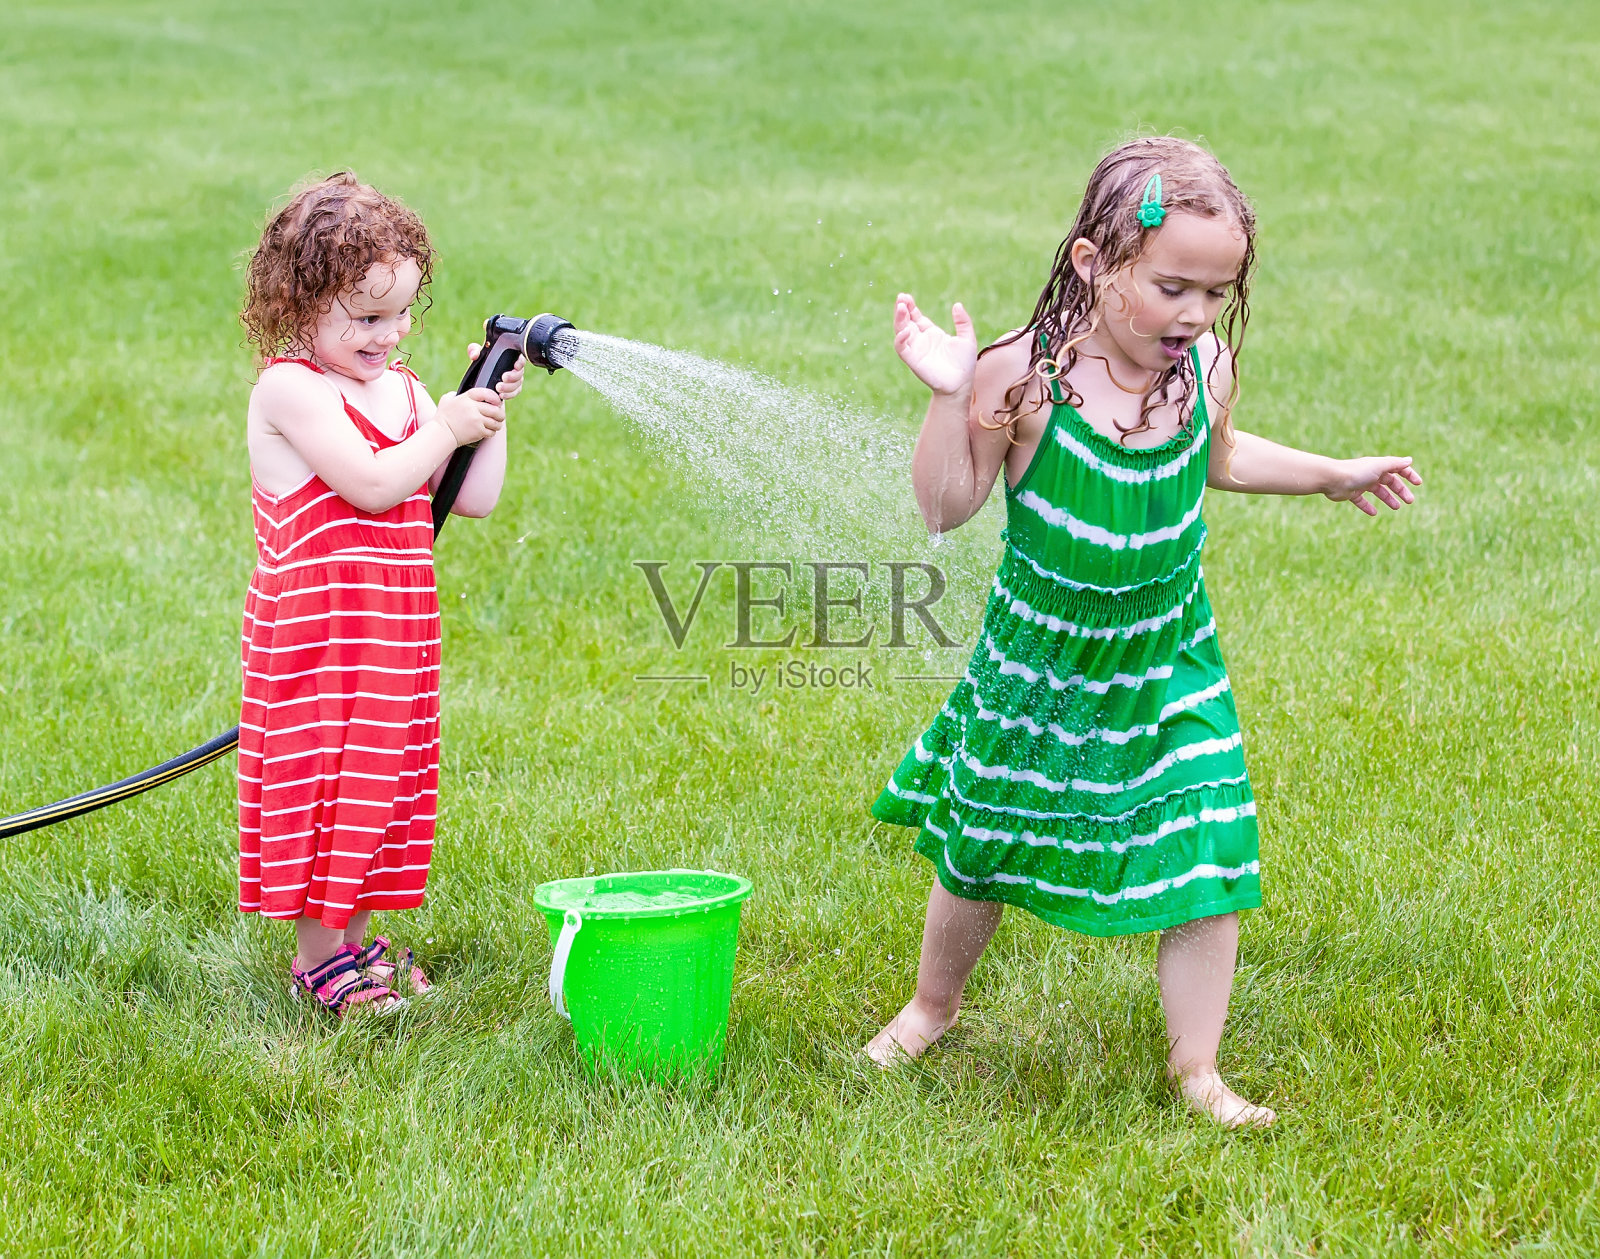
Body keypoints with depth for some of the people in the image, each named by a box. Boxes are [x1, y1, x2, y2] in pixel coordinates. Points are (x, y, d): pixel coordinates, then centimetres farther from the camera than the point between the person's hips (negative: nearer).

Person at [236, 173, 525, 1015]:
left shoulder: (403, 391, 12)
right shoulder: (289, 388, -13)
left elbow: (475, 499, 12)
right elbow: (370, 483, -24)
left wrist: (490, 412, 1)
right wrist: (446, 428, -14)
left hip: (396, 629, 8)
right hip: (316, 623, -8)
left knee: (383, 778, 13)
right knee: (322, 779, -3)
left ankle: (353, 938, 25)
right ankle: (317, 954, 7)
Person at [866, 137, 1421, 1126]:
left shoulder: (1205, 368, -9)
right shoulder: (1026, 377, -23)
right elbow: (946, 507, -17)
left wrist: (1335, 475, 18)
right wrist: (952, 395, -30)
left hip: (1168, 658, 3)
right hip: (1038, 662, -2)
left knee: (1209, 858, -6)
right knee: (980, 850, 15)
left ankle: (1195, 1064, 10)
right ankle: (933, 1005, 43)